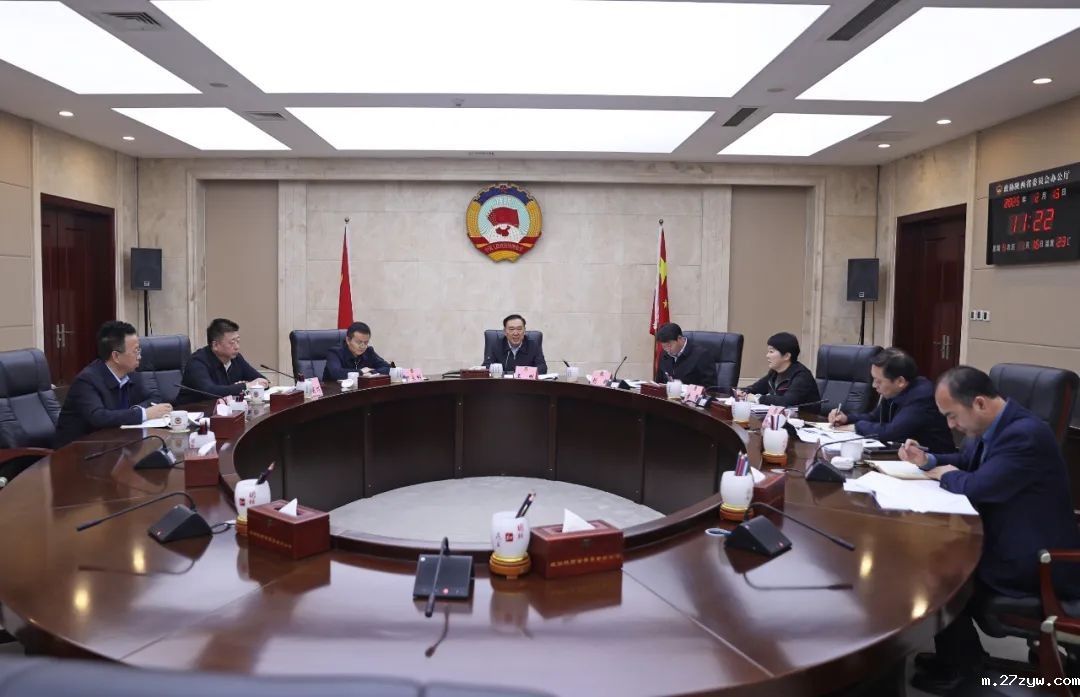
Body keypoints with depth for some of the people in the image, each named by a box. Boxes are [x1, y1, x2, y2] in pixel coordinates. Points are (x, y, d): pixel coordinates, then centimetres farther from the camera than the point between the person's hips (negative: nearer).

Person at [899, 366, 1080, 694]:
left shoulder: (1026, 434, -28)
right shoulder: (994, 426, 2)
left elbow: (975, 487, -33)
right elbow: (966, 461, 19)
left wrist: (946, 475, -11)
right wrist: (928, 460, 0)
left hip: (1035, 561, -9)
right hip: (1004, 539, 9)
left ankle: (957, 665, 13)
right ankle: (957, 653, 18)